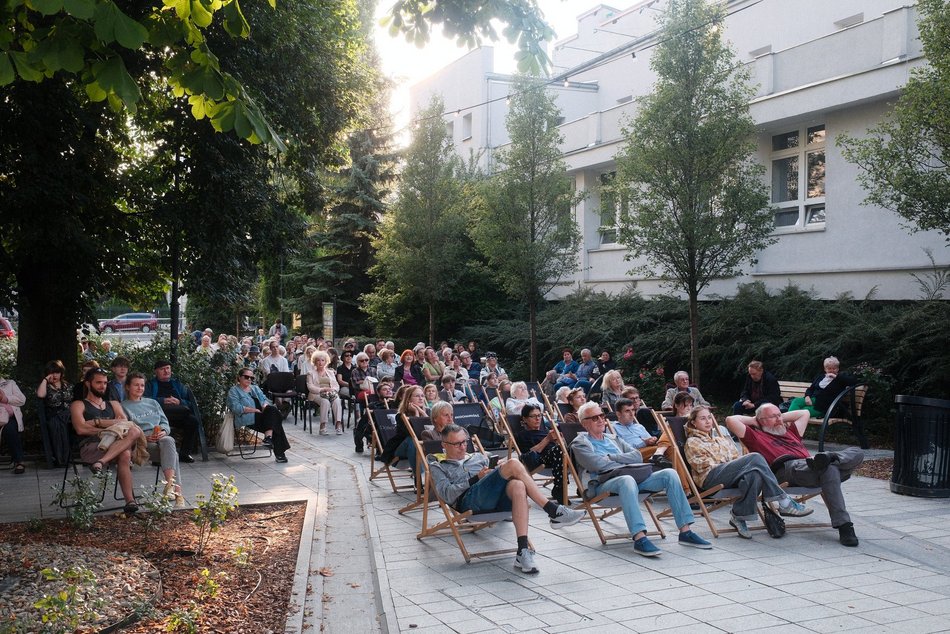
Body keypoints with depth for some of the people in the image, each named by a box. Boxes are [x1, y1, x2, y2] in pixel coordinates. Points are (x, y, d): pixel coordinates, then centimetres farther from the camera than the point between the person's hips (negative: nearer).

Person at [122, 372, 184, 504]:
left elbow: (165, 422, 23)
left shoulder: (152, 403, 31)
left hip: (161, 437, 3)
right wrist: (143, 437, -15)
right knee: (172, 453, -34)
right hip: (142, 443, -3)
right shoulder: (123, 406, 15)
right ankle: (177, 491, -45)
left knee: (168, 441, -38)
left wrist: (163, 431, -2)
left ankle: (170, 483, -54)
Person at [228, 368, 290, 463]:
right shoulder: (234, 391, 7)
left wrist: (265, 406, -7)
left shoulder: (255, 388, 28)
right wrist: (254, 410, -15)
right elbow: (235, 407, -8)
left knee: (272, 409, -28)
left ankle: (268, 437, -32)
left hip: (262, 416, 6)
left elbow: (264, 399, 18)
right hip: (248, 419, -6)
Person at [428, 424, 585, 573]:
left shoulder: (478, 457, 36)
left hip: (498, 499, 4)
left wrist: (496, 471, 6)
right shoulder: (438, 467, 21)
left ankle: (523, 552, -44)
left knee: (517, 485, -36)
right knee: (513, 465, -26)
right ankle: (554, 511, -28)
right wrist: (475, 479, -3)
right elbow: (447, 494, 3)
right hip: (468, 501, -4)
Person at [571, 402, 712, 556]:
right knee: (627, 480, -41)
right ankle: (639, 538, -50)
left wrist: (611, 457, 1)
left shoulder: (612, 439, 29)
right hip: (603, 484, -6)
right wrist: (624, 461, 2)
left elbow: (638, 457, 14)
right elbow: (597, 464, -10)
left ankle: (685, 532, -16)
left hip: (629, 477, 7)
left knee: (669, 474, -13)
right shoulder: (580, 443, 9)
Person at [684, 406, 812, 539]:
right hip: (711, 478, -6)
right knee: (755, 457, -29)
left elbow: (736, 455, 24)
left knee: (754, 474, -34)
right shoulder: (692, 443, 12)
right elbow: (704, 465, -1)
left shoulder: (721, 432, 30)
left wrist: (740, 465, 1)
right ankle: (785, 503, -31)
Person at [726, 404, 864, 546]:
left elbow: (804, 413, 57)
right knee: (829, 469, -38)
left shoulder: (790, 432, 44)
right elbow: (731, 420, 15)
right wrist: (753, 420, 29)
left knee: (856, 453, -13)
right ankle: (843, 526, -46)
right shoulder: (756, 436, 25)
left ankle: (830, 458, -42)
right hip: (786, 467, -7)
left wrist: (782, 417, 47)